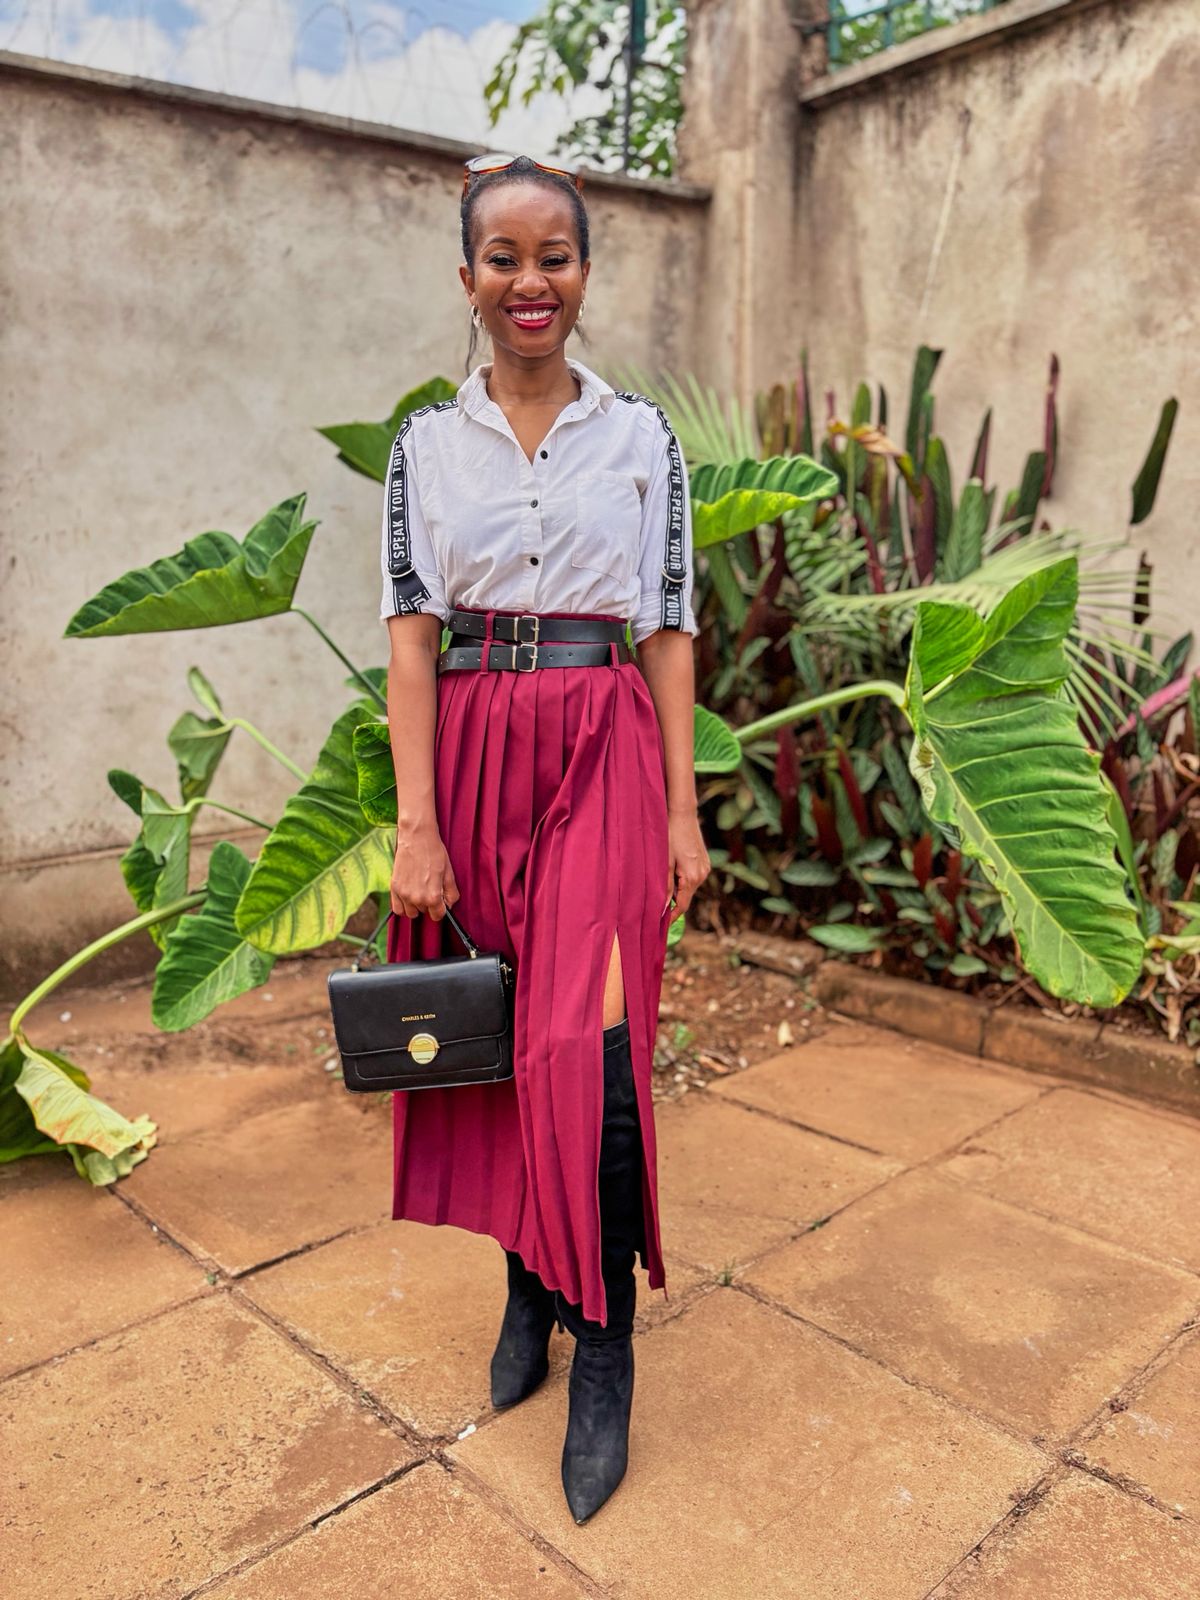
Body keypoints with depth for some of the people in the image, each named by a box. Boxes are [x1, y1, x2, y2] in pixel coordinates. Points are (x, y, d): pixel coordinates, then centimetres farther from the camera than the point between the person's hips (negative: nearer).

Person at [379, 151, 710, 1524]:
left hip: (604, 751, -1)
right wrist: (416, 825, -8)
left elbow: (670, 629, 4)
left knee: (588, 1046, -10)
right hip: (472, 752, 2)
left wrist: (683, 808, -1)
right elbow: (411, 633, 1)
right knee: (495, 1037, 8)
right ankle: (528, 1290, 30)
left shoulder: (641, 434, 6)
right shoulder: (426, 443, 8)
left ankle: (604, 1349, 10)